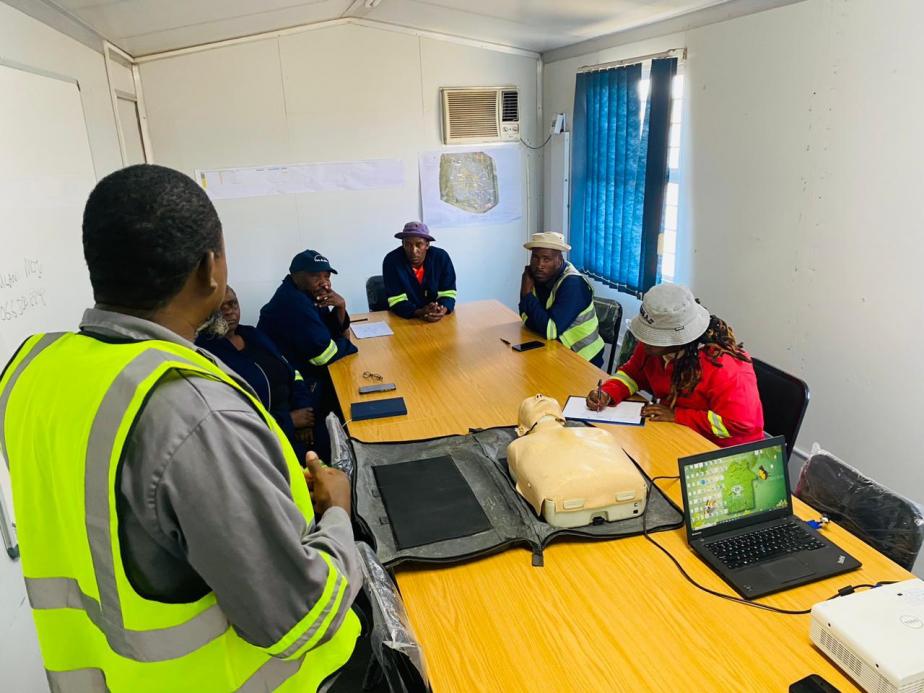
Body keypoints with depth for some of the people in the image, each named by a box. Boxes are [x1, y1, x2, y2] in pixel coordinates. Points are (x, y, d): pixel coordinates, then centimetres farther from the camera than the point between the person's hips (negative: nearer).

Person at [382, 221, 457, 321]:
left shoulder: (441, 257, -9)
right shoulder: (391, 260, -13)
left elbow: (448, 294, -6)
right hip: (404, 319, 0)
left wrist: (443, 310, -27)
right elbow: (397, 302, -14)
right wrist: (419, 313, -31)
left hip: (438, 319, 1)